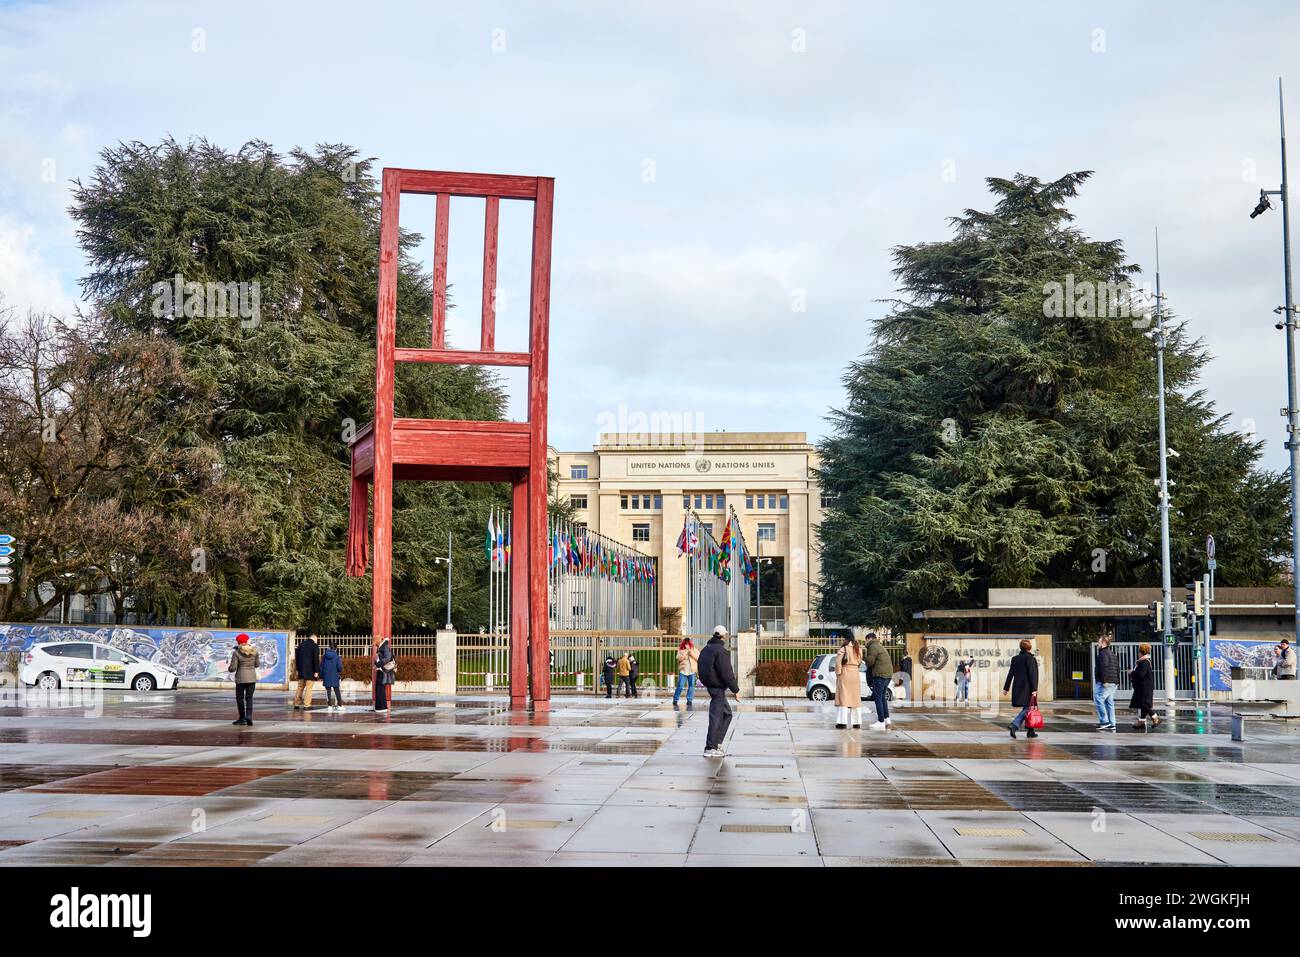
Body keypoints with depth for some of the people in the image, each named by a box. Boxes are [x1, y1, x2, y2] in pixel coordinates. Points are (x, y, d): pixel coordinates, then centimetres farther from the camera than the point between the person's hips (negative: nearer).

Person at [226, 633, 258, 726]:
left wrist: (228, 668, 11)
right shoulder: (254, 651, 2)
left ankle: (242, 718, 7)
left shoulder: (236, 653, -10)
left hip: (241, 678, -3)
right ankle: (249, 715, -11)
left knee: (240, 697, 7)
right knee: (249, 697, 6)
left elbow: (233, 668, -10)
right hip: (252, 677, 3)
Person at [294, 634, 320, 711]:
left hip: (301, 670, 6)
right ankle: (306, 705, -5)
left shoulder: (300, 645, 11)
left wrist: (298, 668, 19)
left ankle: (296, 704, 16)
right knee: (308, 688, -3)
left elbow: (296, 658, 15)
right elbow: (316, 659, -13)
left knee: (300, 688, 15)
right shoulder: (315, 646, -8)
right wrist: (316, 671, -11)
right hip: (310, 671, -6)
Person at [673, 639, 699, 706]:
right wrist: (685, 652, -15)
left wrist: (690, 651, -12)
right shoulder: (681, 650, 7)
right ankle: (675, 700, 4)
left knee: (691, 686, 2)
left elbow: (697, 658, -5)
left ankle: (689, 700, 11)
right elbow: (679, 658, -7)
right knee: (680, 686, -6)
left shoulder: (694, 650, 7)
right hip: (683, 670, -1)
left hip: (692, 671, 1)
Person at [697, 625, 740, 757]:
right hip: (718, 687, -9)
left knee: (727, 714, 18)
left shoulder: (706, 649, 12)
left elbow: (702, 669, 19)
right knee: (716, 718, -5)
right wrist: (735, 690, -14)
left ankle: (717, 743, 14)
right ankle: (710, 749, -3)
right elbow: (726, 673, -20)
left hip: (709, 685, 9)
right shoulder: (720, 651, -17)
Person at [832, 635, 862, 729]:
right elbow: (859, 661, 11)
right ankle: (857, 722, 14)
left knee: (843, 698, -4)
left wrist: (838, 673, -6)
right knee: (855, 698, 11)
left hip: (845, 675, -5)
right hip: (855, 674, 5)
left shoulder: (843, 649, -10)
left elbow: (838, 661, -14)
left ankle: (843, 722, -10)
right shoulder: (858, 649, 6)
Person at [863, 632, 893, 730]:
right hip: (888, 674, 10)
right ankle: (887, 718, 18)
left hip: (880, 674, -10)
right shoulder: (881, 647, 23)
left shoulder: (873, 647, -8)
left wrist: (864, 656, 4)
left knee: (878, 698, -5)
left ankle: (881, 722, -7)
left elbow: (870, 662, -13)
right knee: (882, 697, 20)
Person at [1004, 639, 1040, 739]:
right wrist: (1034, 689, -15)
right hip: (1027, 688, -7)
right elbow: (1032, 674, -14)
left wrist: (1006, 688, 12)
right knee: (1027, 708, -3)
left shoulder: (1015, 659, 8)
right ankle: (1014, 725, -20)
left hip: (1017, 688, 7)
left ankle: (1031, 731, 15)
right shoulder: (1030, 658, -10)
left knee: (1027, 709, 14)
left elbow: (1010, 674, 10)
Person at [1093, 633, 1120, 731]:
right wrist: (1117, 682, 23)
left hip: (1105, 683, -10)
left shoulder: (1103, 653, -10)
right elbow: (1117, 669, 24)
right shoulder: (1112, 654, 22)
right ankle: (1111, 724, 8)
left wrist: (1104, 681, -23)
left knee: (1098, 700, -7)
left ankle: (1104, 722, -11)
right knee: (1109, 702, 10)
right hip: (1114, 683, 10)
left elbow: (1104, 668, -20)